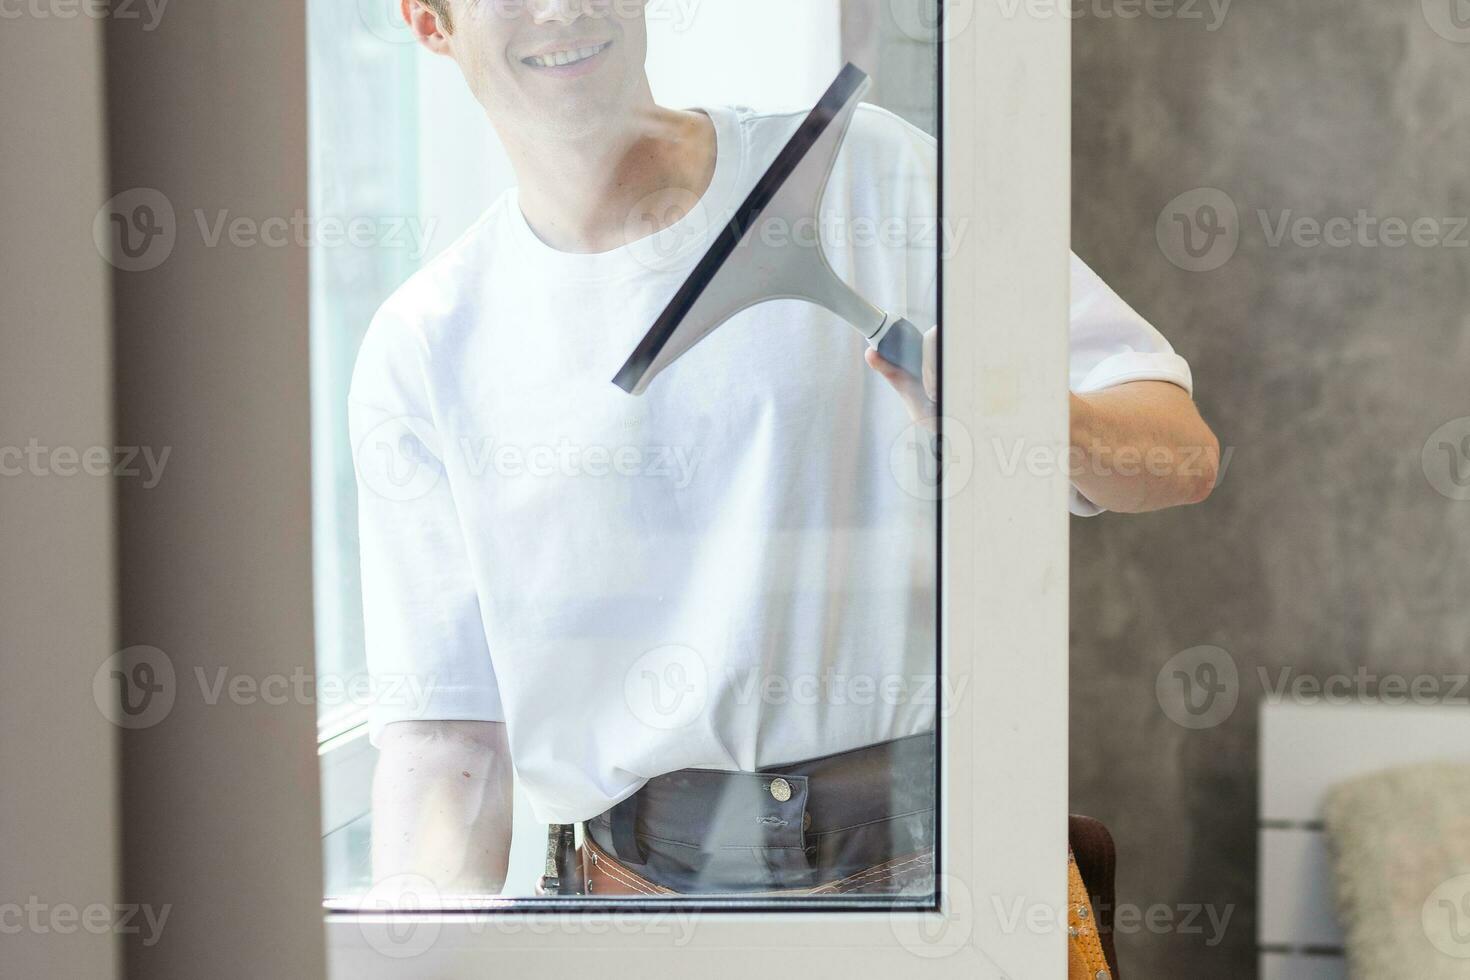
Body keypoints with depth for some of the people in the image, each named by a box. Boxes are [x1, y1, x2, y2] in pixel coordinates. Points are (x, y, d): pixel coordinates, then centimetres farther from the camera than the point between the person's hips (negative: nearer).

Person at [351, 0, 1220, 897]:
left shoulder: (870, 173, 2)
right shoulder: (421, 349, 5)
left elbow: (1184, 452, 1)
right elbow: (445, 733, 3)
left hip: (930, 845, -3)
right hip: (649, 877, 3)